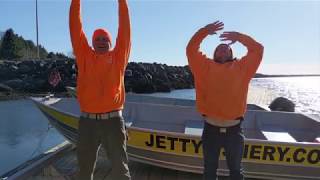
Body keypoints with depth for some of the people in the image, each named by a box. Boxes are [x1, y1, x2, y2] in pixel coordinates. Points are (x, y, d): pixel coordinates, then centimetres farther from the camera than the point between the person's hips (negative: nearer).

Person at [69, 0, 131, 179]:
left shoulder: (118, 57, 7)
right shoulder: (85, 56, 10)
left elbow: (124, 28, 4)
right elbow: (76, 27, 8)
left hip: (113, 120, -1)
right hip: (87, 121, 2)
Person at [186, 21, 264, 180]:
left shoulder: (241, 68, 9)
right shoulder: (206, 67, 6)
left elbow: (258, 49, 5)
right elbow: (191, 49, 0)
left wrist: (239, 37, -6)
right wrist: (204, 31, -11)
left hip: (234, 130, 1)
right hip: (211, 129, -1)